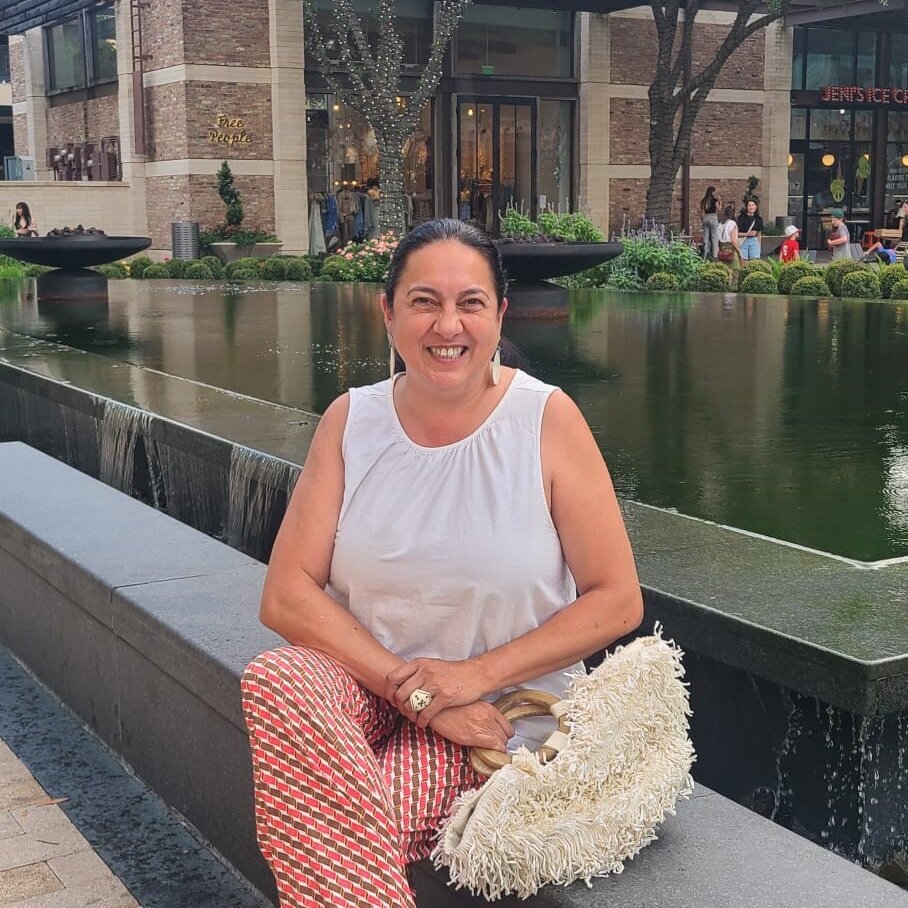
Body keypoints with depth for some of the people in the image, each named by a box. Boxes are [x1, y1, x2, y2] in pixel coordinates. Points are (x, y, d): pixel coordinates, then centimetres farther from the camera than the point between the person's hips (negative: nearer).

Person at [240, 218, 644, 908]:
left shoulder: (547, 419, -8)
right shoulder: (351, 421, 0)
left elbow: (617, 602, -7)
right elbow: (287, 593, -5)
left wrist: (475, 676, -15)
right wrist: (407, 686, -17)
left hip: (503, 711, -3)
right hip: (365, 681, 4)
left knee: (339, 828, -30)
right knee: (274, 682, -31)